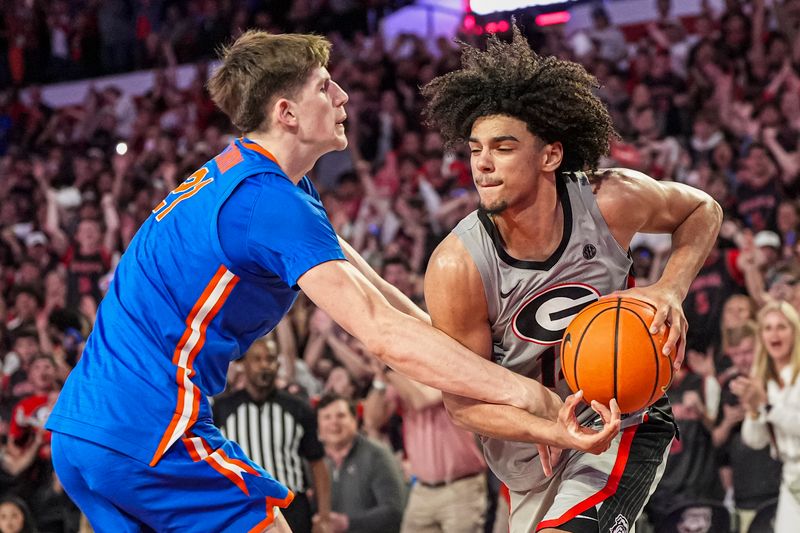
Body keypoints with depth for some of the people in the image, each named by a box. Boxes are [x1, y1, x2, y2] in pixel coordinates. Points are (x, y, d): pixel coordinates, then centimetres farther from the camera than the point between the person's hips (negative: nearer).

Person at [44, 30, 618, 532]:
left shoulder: (233, 177, 17)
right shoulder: (270, 203, -16)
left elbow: (374, 293, 18)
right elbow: (386, 333, -25)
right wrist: (539, 401, -27)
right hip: (148, 435, -10)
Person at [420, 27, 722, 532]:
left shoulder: (612, 201, -22)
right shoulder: (456, 268, -26)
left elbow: (702, 210, 1)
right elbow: (462, 398, -18)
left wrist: (671, 290, -18)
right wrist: (549, 429, -37)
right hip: (529, 444, 2)